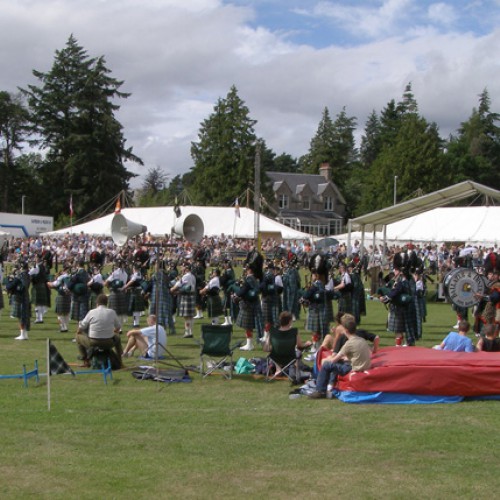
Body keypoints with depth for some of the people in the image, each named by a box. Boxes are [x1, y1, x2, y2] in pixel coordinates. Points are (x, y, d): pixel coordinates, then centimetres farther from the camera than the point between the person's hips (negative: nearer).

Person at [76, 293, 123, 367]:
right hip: (109, 344, 2)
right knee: (117, 337, 34)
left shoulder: (91, 312, -5)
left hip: (93, 343, -2)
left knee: (78, 336, 24)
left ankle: (86, 361, 19)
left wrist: (78, 332, 24)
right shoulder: (112, 312, 0)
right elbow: (118, 327, 14)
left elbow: (80, 329, 1)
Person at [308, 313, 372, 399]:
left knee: (326, 365, -3)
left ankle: (320, 391, 5)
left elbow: (333, 360, -11)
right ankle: (331, 384, 26)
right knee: (339, 361, 26)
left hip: (354, 370, -9)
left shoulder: (349, 343, -17)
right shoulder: (362, 340, 7)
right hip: (365, 367, 9)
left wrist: (326, 360, 13)